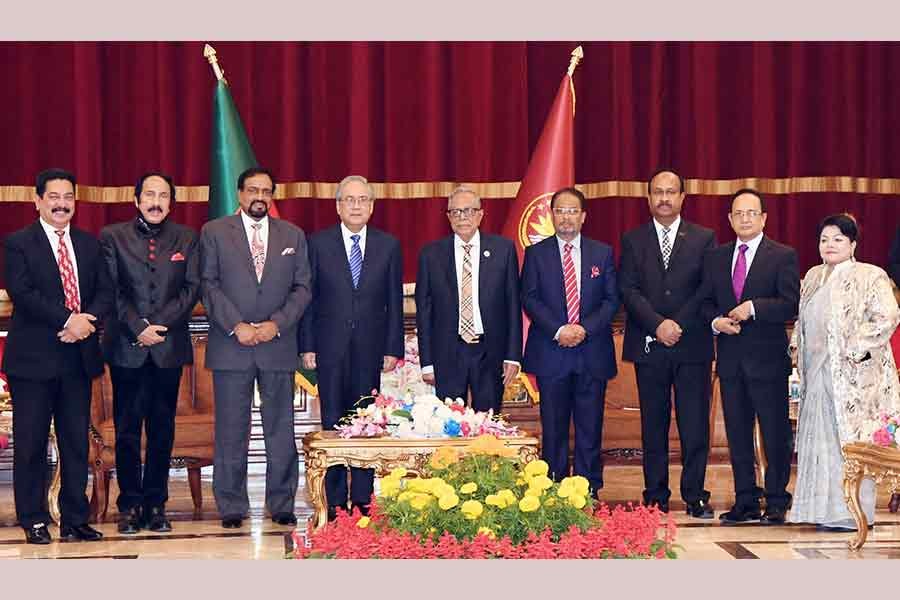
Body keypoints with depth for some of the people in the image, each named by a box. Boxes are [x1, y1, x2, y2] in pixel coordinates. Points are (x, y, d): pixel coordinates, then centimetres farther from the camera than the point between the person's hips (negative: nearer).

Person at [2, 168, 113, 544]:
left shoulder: (89, 244, 14)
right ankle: (34, 521, 9)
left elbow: (105, 291, 7)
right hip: (33, 358, -4)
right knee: (31, 443, 1)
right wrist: (67, 320, -19)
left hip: (79, 357, 4)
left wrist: (88, 320, -13)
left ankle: (75, 520, 13)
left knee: (77, 442, 6)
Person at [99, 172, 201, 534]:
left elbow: (192, 288, 1)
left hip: (169, 347, 1)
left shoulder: (186, 239, 9)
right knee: (127, 429, 2)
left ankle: (155, 504, 12)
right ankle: (130, 506, 8)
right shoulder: (112, 237, 5)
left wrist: (160, 325, -11)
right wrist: (138, 328, -13)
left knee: (162, 429, 5)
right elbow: (111, 290, -2)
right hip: (126, 347, -1)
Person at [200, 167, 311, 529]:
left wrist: (277, 323, -8)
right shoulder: (214, 232, 5)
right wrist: (237, 326, -11)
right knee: (231, 431, 1)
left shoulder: (293, 236, 11)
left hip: (278, 346, 2)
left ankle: (282, 505, 12)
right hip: (231, 346, -2)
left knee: (281, 429, 4)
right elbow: (209, 285, -1)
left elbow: (302, 288, 7)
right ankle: (232, 506, 8)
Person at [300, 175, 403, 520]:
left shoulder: (388, 246, 7)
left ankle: (363, 499, 10)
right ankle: (335, 502, 6)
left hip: (371, 349, 1)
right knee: (333, 423, 1)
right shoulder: (318, 244, 3)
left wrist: (393, 349, 1)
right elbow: (308, 298, 3)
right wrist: (307, 346, -3)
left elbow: (394, 302, 6)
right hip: (331, 349, -1)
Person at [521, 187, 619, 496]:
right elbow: (530, 299, -1)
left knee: (590, 427, 2)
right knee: (553, 428, 3)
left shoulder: (603, 253, 9)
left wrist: (585, 329, -11)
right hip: (551, 354, -1)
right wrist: (558, 330, -14)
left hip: (592, 353, 1)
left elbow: (611, 299, 4)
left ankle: (588, 491, 7)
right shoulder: (536, 253, 6)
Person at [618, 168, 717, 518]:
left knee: (695, 425, -1)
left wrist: (679, 325, -11)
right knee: (653, 426, 5)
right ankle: (656, 497, 10)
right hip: (648, 346, 1)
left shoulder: (704, 239, 7)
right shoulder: (633, 240, 9)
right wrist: (658, 325, -14)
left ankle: (695, 496, 5)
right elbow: (628, 290, -1)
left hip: (692, 346, -1)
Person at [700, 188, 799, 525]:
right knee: (737, 433, 8)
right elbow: (707, 302, 15)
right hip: (730, 358, 5)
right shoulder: (716, 258, 13)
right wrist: (715, 320, -5)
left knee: (775, 434, -1)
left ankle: (777, 503, 7)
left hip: (768, 358, -5)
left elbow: (791, 304, -10)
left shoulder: (783, 256, -2)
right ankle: (745, 502, 16)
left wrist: (754, 307, -19)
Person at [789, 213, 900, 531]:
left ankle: (852, 513, 2)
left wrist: (856, 351, -18)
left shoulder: (870, 277, -6)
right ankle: (825, 508, 15)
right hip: (816, 372, 7)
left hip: (852, 375, -7)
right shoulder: (813, 276, 16)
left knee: (849, 439, -4)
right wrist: (797, 344, 11)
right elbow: (802, 318, 27)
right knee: (819, 439, 7)